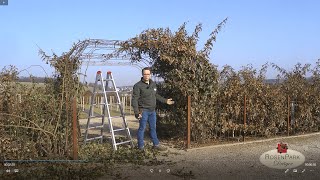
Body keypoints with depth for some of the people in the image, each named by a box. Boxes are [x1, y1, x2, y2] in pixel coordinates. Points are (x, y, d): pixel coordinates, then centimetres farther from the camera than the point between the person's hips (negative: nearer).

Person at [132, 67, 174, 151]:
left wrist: (165, 100, 21)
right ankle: (141, 146, 13)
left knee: (153, 128, 15)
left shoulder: (153, 84, 9)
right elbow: (134, 99, -15)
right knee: (142, 128, 2)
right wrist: (136, 112, -20)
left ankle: (156, 144, 25)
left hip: (152, 110, 7)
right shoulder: (138, 86, -13)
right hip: (143, 110, -6)